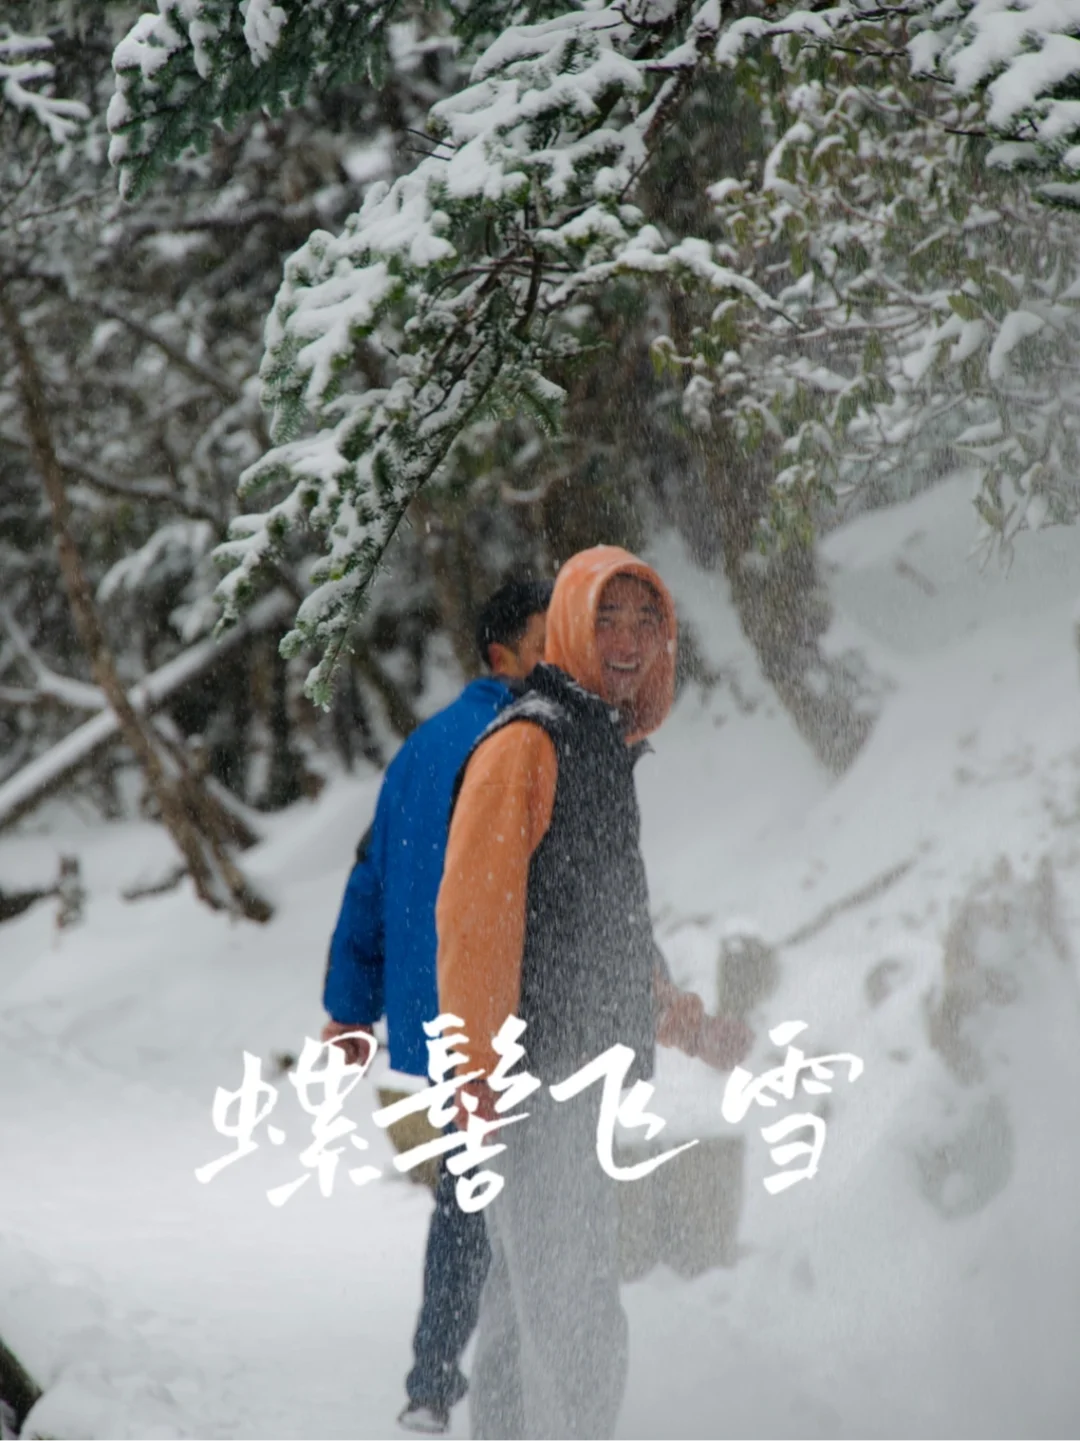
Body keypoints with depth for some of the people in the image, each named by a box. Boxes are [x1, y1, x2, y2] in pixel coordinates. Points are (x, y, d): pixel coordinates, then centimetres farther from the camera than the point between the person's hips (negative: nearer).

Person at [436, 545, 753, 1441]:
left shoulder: (604, 752, 20)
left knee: (526, 1310, 14)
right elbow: (473, 910, -17)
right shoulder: (529, 743, -9)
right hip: (533, 1077, -10)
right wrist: (480, 1066, -23)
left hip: (579, 1077, 10)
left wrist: (695, 1029, 31)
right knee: (580, 1330, -12)